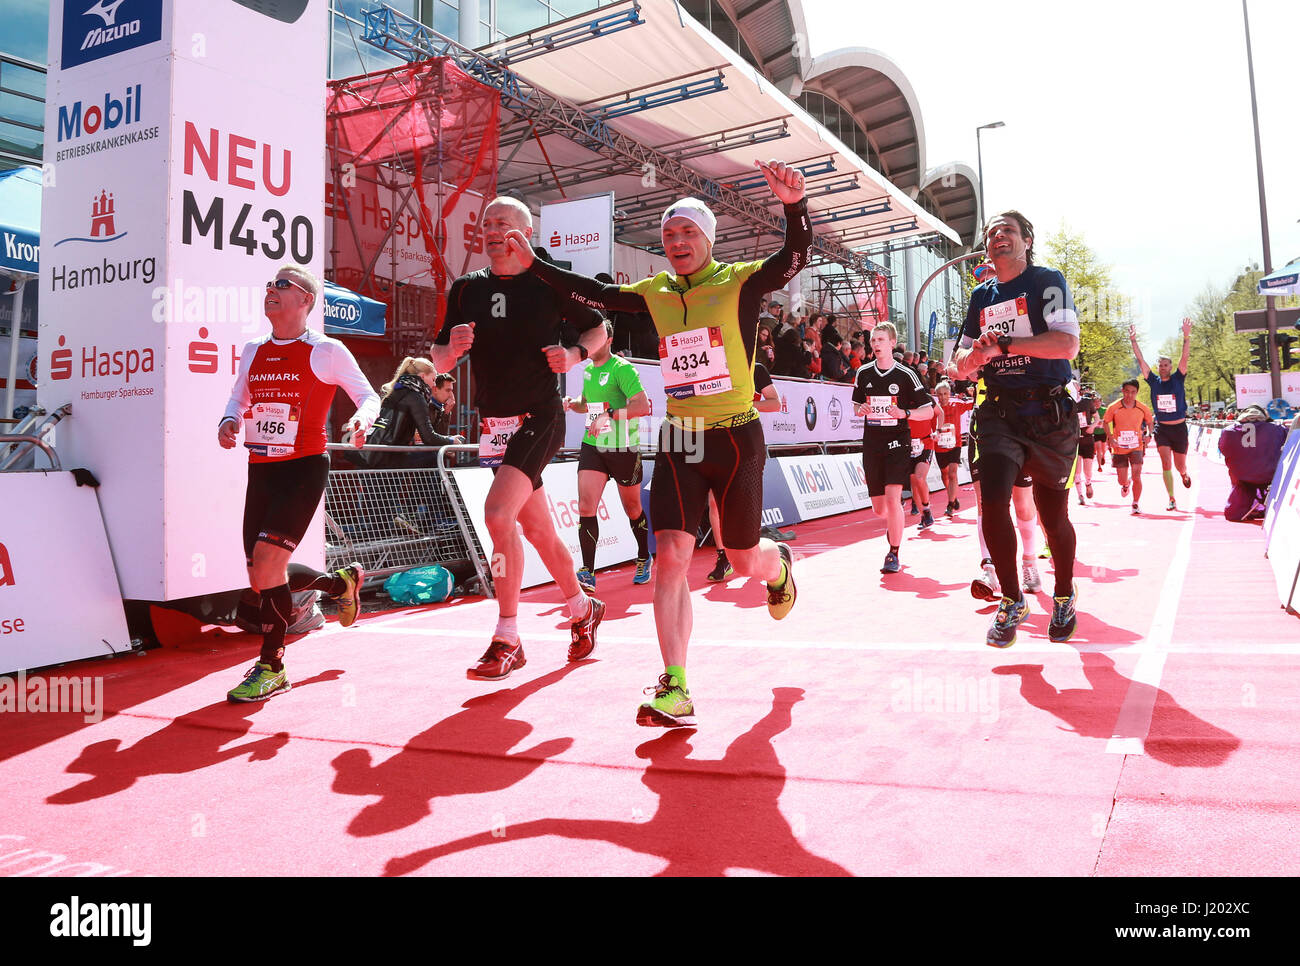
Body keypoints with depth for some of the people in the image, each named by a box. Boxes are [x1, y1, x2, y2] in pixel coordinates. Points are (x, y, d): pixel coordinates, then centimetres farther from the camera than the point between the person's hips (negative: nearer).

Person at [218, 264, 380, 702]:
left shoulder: (326, 351, -3)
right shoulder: (254, 351, 13)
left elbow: (368, 395, 3)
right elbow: (237, 399, 22)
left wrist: (361, 419, -19)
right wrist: (229, 421, -1)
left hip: (304, 468, -6)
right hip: (260, 470, 7)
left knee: (266, 560, -18)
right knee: (262, 577, 9)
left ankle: (272, 667, -2)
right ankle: (342, 580, 36)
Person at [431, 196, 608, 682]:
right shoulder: (466, 289, 8)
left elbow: (598, 327, 10)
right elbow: (438, 360, 9)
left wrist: (575, 353, -9)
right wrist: (452, 348, -13)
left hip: (539, 418, -5)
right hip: (495, 423, 5)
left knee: (498, 513, -22)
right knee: (536, 527, 12)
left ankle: (507, 640, -11)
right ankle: (582, 608, 34)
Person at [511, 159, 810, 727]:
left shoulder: (739, 282, -3)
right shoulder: (654, 293, 8)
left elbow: (796, 256, -18)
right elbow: (593, 294, 14)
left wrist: (794, 204, -36)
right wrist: (533, 263, 9)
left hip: (735, 437, -3)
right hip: (678, 440, 3)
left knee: (744, 560, 9)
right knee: (671, 555, -10)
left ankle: (778, 566, 49)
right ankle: (675, 690, -6)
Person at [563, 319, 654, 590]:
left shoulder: (622, 369, -12)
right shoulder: (588, 370, 11)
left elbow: (643, 406, -23)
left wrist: (609, 414, -30)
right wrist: (572, 404, 6)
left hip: (624, 450, -5)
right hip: (592, 446, 5)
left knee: (632, 508, 11)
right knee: (586, 506, -12)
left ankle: (644, 559, 35)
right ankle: (587, 573, -11)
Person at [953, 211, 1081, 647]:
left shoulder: (1047, 281, -2)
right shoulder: (981, 296, 14)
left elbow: (1068, 344, -16)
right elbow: (962, 364, 16)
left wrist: (1004, 343, -19)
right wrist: (976, 354, -7)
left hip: (1048, 414, -3)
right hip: (998, 412, 3)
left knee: (1053, 515, 6)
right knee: (992, 503, -13)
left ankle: (1064, 597, 30)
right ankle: (1011, 602, 4)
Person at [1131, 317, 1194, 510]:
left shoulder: (1178, 379, 0)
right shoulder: (1154, 381, 2)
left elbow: (1184, 358, -13)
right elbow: (1140, 360, -2)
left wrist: (1187, 337, -26)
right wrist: (1133, 341, -10)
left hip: (1179, 428, 0)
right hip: (1161, 429, 0)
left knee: (1180, 465, 10)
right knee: (1166, 463, -10)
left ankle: (1184, 475, 48)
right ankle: (1172, 500, -8)